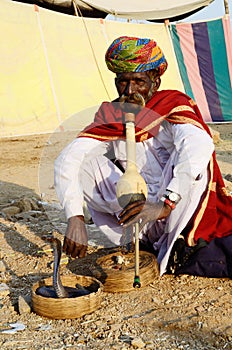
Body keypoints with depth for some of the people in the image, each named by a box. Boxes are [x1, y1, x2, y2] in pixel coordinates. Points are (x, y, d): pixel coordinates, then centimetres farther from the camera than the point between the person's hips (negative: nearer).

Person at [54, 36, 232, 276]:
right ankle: (142, 242, -17)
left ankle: (169, 248, -25)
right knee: (84, 162, -12)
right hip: (133, 209, 3)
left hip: (178, 212, -3)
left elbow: (200, 144, -33)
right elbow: (66, 160, -13)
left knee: (191, 158, -29)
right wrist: (75, 219, -29)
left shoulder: (173, 105, -11)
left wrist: (165, 204, -45)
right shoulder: (109, 117, -1)